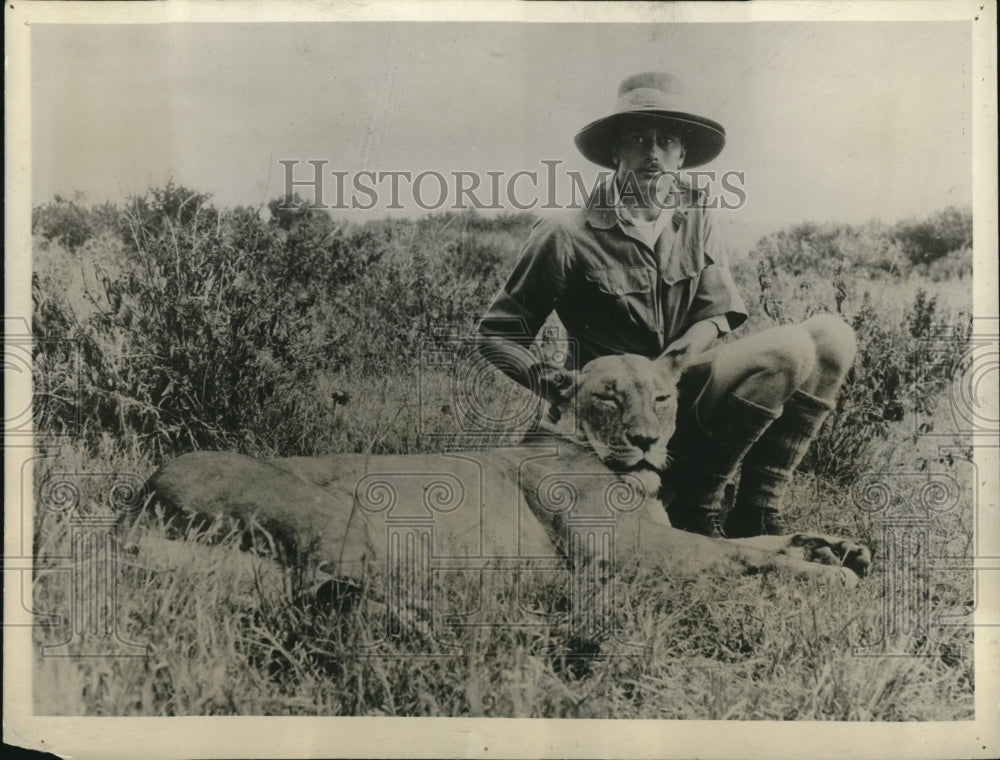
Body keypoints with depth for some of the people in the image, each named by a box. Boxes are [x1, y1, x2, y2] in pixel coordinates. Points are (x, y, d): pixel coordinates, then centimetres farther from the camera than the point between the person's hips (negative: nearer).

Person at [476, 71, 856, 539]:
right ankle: (694, 505, -10)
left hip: (683, 386, 7)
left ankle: (757, 512, -6)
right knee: (788, 350, -24)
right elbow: (496, 334, -2)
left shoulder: (694, 215, 7)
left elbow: (717, 313, 4)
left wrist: (695, 340, -19)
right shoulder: (568, 237, -8)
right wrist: (551, 382, -20)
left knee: (831, 336, -7)